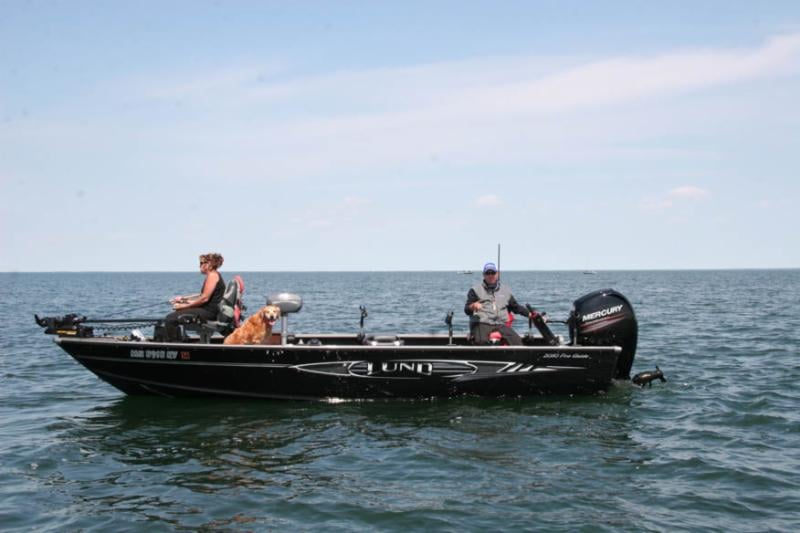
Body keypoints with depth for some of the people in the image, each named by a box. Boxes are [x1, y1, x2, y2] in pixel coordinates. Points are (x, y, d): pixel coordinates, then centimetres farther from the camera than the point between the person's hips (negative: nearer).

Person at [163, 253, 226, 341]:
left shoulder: (212, 275, -12)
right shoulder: (211, 275, 20)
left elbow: (204, 298, -20)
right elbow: (201, 295, 24)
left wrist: (185, 305, -13)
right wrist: (183, 298, 19)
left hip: (209, 311, -11)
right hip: (207, 309, 11)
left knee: (170, 319, -17)